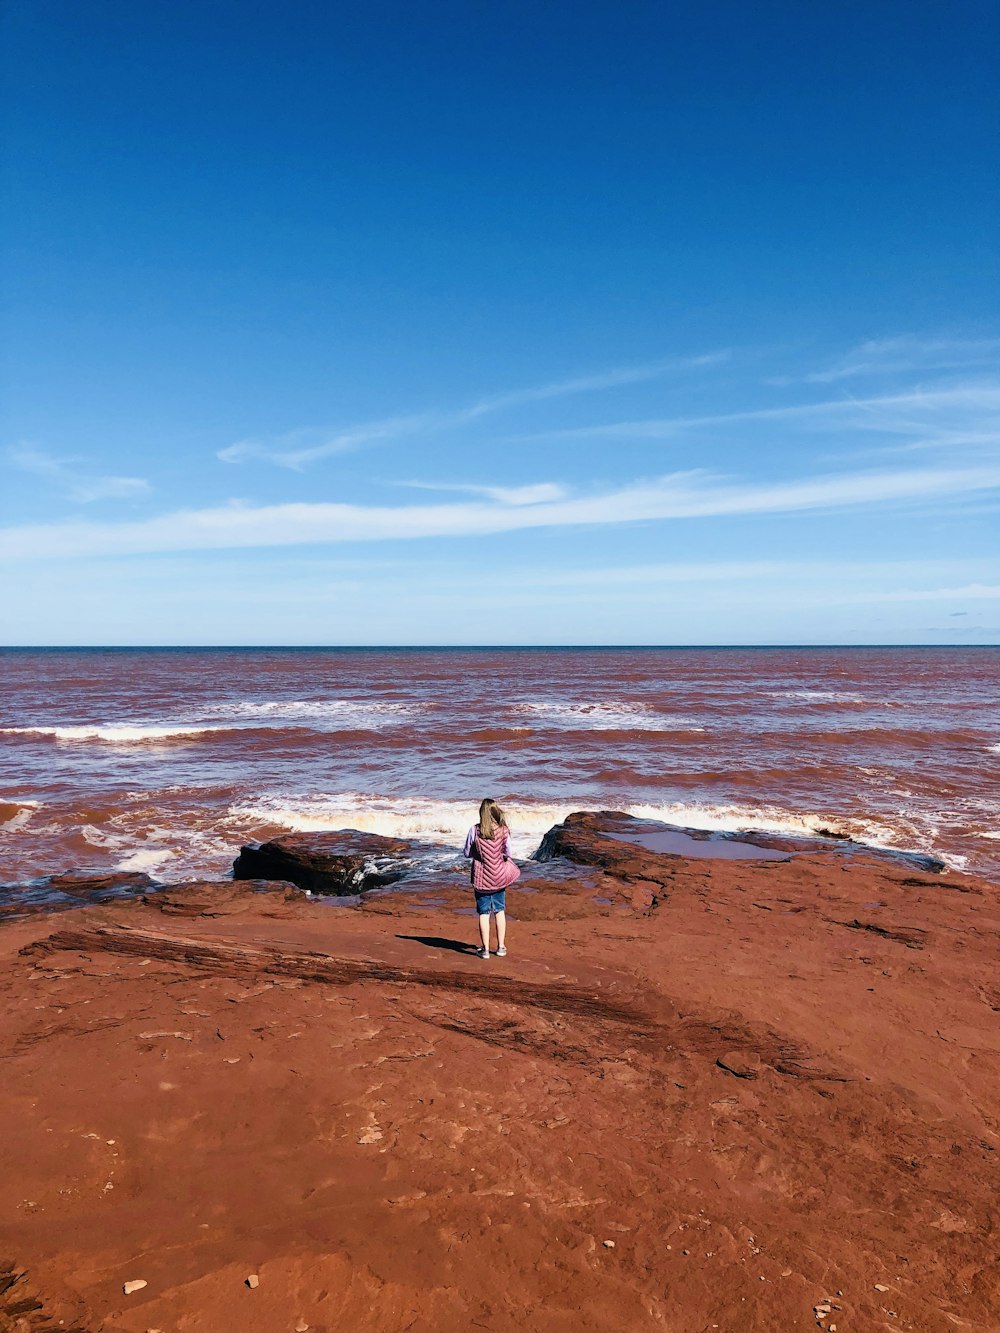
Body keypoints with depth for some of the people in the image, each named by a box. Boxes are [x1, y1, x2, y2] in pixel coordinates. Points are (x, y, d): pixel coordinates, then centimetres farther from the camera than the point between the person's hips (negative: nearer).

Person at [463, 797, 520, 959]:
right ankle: (501, 947, 22)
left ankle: (485, 949, 12)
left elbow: (467, 853, -5)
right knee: (500, 911, 16)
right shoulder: (503, 830, -11)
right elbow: (507, 853, -3)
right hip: (499, 877, 2)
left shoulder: (474, 830, -14)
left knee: (484, 913, 8)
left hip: (481, 878, -1)